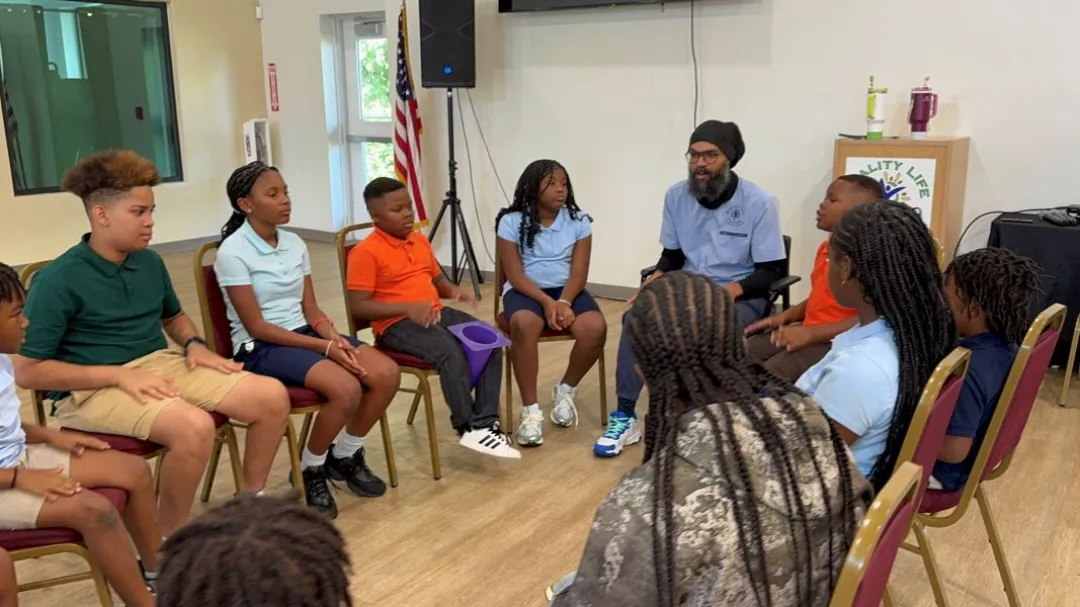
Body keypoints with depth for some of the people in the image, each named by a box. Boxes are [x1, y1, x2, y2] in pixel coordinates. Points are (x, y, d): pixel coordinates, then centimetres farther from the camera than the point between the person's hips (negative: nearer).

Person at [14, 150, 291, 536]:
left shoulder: (150, 262, 6)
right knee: (194, 426, -35)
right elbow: (27, 371, -15)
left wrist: (194, 344, 2)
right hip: (92, 388, -7)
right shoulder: (58, 281, -14)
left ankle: (252, 501, 11)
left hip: (161, 365, 7)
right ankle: (169, 540, -11)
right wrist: (120, 375, -21)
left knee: (272, 396, -9)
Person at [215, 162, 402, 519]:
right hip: (260, 347, -7)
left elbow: (310, 309, 9)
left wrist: (334, 336, -14)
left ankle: (345, 456, 9)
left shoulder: (295, 244, 8)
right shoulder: (233, 252, -12)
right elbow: (257, 327, -15)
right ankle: (310, 470, -3)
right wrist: (324, 347, -21)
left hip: (304, 333, 7)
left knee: (387, 373, -15)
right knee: (345, 387, -31)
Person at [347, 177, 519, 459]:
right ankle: (469, 428, -18)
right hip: (397, 324, -8)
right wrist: (408, 307, -25)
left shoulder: (420, 240, 15)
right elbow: (358, 306, -14)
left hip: (437, 313, 8)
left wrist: (454, 291, 3)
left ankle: (485, 423, -13)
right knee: (451, 353, -33)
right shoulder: (366, 253, -9)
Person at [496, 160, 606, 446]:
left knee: (595, 326, -28)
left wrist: (563, 302, -22)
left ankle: (566, 390, 0)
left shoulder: (578, 221, 2)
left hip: (567, 290, 3)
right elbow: (515, 275, -9)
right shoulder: (512, 222, -4)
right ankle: (530, 410, -25)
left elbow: (579, 272, -2)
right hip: (525, 290, -2)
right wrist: (547, 302, -23)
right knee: (523, 324, -38)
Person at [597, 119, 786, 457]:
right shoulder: (676, 196, 2)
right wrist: (655, 279, -11)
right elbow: (672, 256, 11)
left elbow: (770, 272, -11)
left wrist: (729, 290, -28)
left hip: (741, 297, -4)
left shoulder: (759, 203, -11)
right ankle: (625, 418, -16)